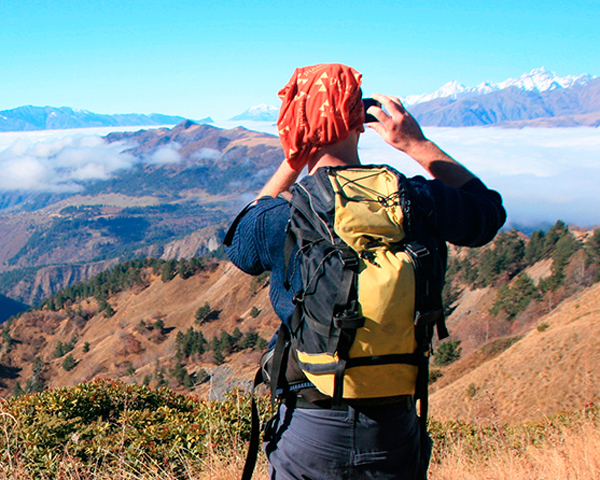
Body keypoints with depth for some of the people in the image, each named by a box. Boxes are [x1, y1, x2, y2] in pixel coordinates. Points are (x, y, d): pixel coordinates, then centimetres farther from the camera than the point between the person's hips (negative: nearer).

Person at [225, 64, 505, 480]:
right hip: (395, 429, 2)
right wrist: (418, 145, 10)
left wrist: (291, 165, 9)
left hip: (311, 431, -1)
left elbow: (238, 244, 12)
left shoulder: (278, 220, -14)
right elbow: (488, 209, 12)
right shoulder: (418, 202, -11)